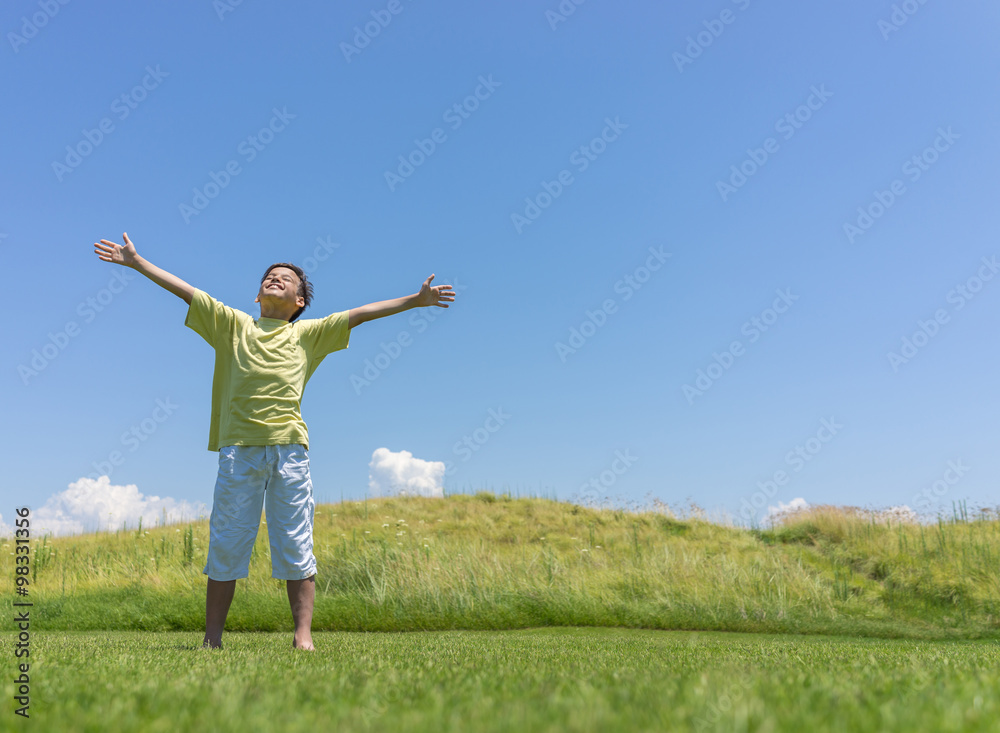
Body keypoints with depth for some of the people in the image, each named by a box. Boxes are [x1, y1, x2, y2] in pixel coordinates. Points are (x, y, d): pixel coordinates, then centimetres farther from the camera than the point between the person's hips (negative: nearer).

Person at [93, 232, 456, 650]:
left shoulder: (309, 333, 19)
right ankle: (213, 638, 13)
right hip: (238, 447, 0)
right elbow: (184, 289, 19)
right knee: (226, 545, 4)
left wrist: (415, 300, 12)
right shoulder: (233, 325, 19)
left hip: (289, 447, 0)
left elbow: (360, 313, 15)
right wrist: (136, 262, 18)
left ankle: (303, 636, 3)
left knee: (295, 545, 0)